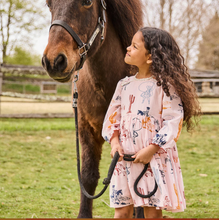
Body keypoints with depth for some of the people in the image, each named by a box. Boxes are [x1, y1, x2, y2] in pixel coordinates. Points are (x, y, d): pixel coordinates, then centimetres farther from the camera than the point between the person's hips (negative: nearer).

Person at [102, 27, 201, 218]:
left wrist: (151, 149, -18)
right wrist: (114, 142, -4)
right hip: (125, 158, 5)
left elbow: (173, 122, -13)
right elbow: (112, 116, 14)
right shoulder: (125, 85, 11)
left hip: (155, 158, -5)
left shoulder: (165, 84, -8)